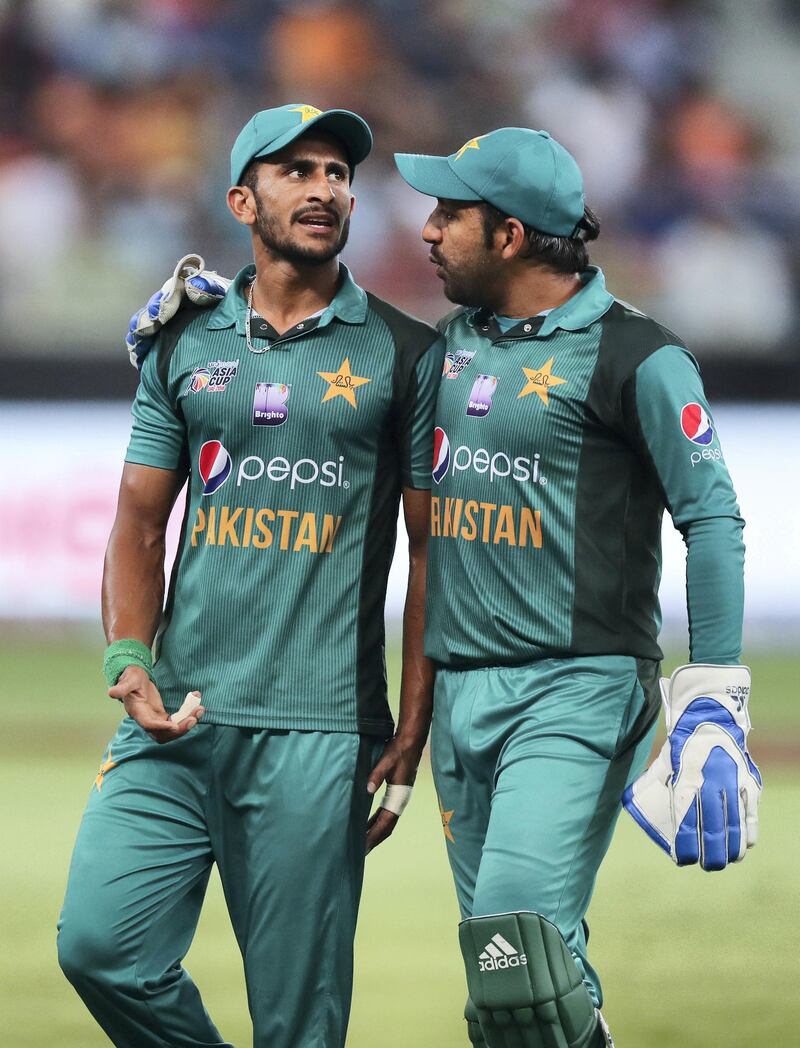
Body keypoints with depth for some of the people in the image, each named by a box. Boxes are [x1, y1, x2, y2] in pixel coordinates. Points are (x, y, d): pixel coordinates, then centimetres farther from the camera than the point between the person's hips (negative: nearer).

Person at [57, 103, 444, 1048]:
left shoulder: (404, 355, 5)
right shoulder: (185, 345, 13)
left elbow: (431, 547, 4)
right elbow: (140, 520, 15)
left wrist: (411, 737, -1)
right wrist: (130, 664, -2)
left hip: (318, 733, -3)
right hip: (176, 721, 3)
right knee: (100, 943, -9)